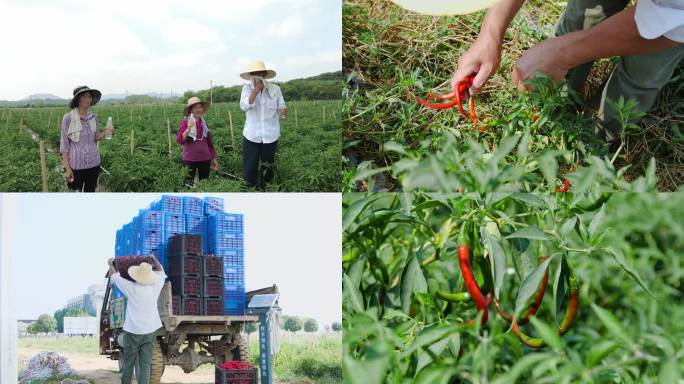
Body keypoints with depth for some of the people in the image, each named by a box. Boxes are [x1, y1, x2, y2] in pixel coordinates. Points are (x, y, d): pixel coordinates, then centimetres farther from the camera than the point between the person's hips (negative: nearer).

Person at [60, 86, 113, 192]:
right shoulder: (68, 118, -11)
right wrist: (67, 168, -12)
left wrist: (105, 133, -11)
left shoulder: (93, 117, 2)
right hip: (77, 164, -4)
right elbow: (64, 144, -9)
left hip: (93, 163, 4)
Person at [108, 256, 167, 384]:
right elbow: (161, 272, 19)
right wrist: (154, 259, 35)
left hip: (133, 331, -1)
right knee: (145, 365, 0)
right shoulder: (155, 287, -2)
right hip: (151, 330, 2)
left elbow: (113, 276, 8)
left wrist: (111, 263, 27)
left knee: (128, 363, 13)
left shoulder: (130, 287, -9)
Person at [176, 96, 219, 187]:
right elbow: (180, 140, -15)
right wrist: (188, 128, -29)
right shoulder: (185, 122, -5)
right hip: (191, 158, -5)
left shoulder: (204, 122, 10)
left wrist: (213, 158, 16)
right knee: (190, 183, -3)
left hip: (205, 158, 5)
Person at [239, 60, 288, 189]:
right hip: (251, 136, 0)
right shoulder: (247, 88, -3)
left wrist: (283, 112, -24)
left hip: (270, 136, 0)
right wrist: (256, 90, -26)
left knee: (267, 170, 10)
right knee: (249, 171, 0)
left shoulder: (275, 89, -4)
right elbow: (244, 106, -18)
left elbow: (280, 110, 0)